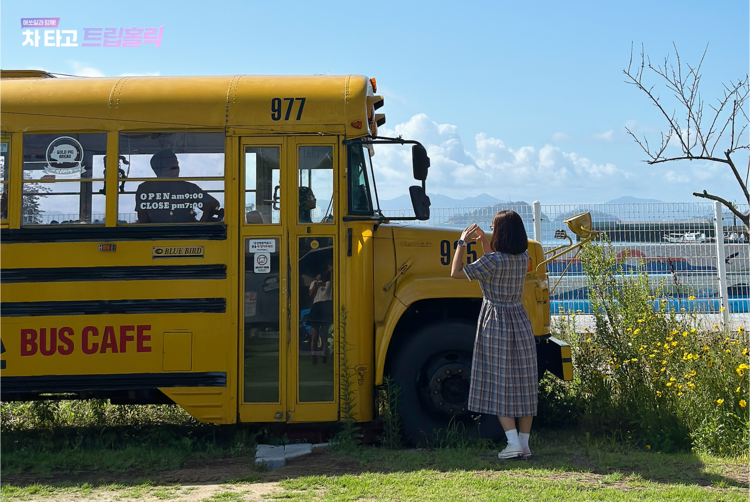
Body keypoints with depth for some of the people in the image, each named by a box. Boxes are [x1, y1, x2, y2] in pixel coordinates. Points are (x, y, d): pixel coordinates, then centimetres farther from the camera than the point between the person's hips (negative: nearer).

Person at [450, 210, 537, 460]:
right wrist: (483, 241, 18)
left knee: (497, 384, 1)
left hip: (495, 324, -6)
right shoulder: (524, 258, 2)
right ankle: (524, 443, 14)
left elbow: (456, 272, -11)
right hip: (520, 321, 6)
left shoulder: (492, 261, -18)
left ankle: (513, 443, -6)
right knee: (523, 383, 9)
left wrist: (462, 243, -3)